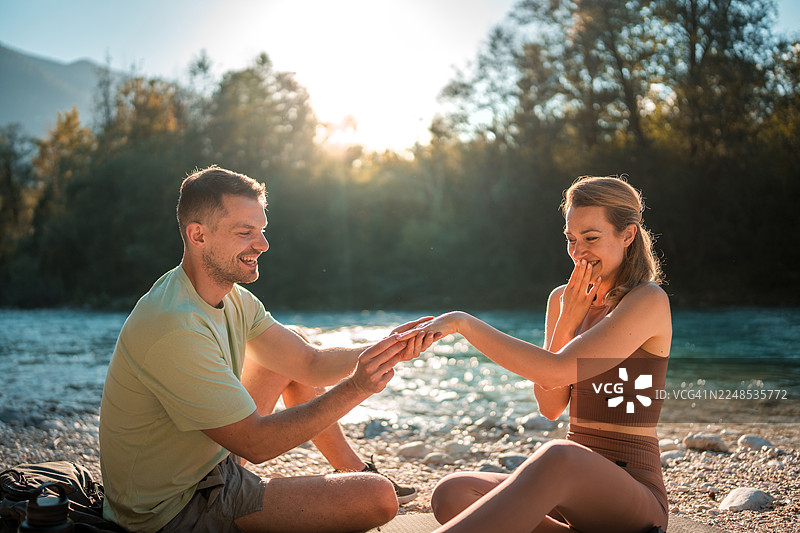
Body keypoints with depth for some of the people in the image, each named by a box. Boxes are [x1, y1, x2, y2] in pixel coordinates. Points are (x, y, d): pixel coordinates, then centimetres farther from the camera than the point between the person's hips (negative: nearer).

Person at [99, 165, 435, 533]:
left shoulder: (232, 298, 0)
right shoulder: (175, 327, -31)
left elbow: (311, 363, 2)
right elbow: (256, 443, -29)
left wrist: (387, 351, -14)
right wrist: (355, 388, -33)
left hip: (209, 458, 10)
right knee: (379, 498, -17)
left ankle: (355, 470, 25)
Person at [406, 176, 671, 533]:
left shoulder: (650, 301, -9)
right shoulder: (563, 299, 13)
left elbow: (556, 371, -21)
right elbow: (550, 407, 6)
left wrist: (463, 323, -20)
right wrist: (566, 322, -5)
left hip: (633, 496, -6)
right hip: (572, 490, 7)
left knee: (560, 457, -42)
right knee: (452, 494, -21)